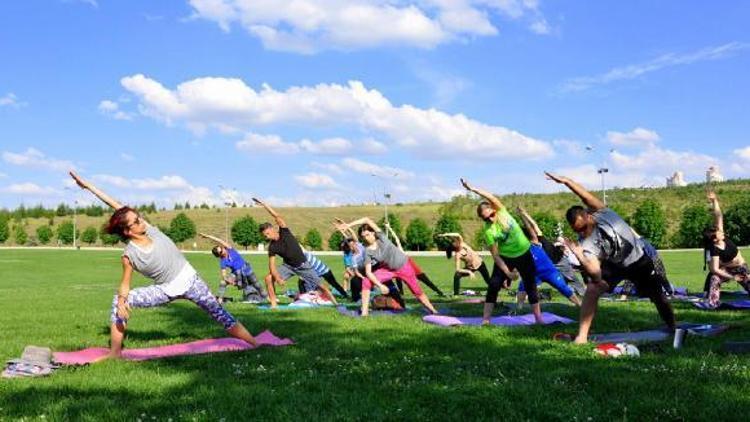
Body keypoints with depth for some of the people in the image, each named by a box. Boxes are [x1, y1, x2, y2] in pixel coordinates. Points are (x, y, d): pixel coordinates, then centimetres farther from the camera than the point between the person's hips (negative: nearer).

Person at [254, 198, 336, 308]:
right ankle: (273, 303, -4)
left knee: (320, 286, -2)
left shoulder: (284, 232, -17)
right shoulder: (272, 247, -11)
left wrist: (264, 205, -35)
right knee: (268, 278, -14)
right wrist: (278, 278, -31)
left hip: (302, 265, -3)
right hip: (288, 266, 3)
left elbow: (278, 216, -29)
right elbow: (272, 265, -15)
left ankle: (335, 303, 13)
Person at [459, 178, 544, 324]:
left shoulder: (501, 211, -16)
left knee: (531, 285, 5)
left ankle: (538, 318, 13)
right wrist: (508, 272, -20)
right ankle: (486, 318, -1)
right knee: (493, 284, -9)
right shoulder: (489, 231, -21)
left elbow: (492, 198, -35)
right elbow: (495, 256, -19)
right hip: (505, 257, -2)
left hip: (524, 253, 2)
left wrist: (473, 189, -44)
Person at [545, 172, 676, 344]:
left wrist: (566, 181, -49)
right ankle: (582, 335, -15)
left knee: (658, 296, 11)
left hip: (640, 260, 1)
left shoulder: (600, 212, -24)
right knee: (592, 290, -23)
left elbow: (585, 195, -41)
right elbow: (596, 275, -37)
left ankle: (673, 328, 40)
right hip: (614, 265, 0)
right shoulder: (585, 244, -25)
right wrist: (580, 258, -49)